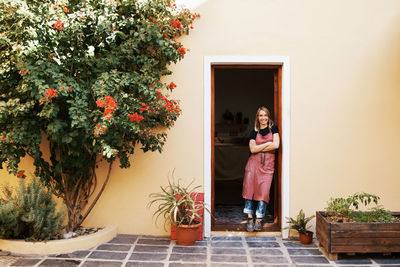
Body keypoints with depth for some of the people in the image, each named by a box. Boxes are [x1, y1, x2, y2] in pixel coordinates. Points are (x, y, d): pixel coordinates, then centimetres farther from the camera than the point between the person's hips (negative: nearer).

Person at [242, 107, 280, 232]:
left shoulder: (273, 129, 8)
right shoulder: (254, 132, 9)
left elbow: (276, 145, -6)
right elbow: (252, 149, -5)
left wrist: (259, 148, -3)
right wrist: (268, 144, -6)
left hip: (268, 164, -1)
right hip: (254, 162, 1)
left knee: (264, 191, -7)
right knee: (250, 188, -8)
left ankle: (259, 219, 0)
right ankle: (250, 218, -2)